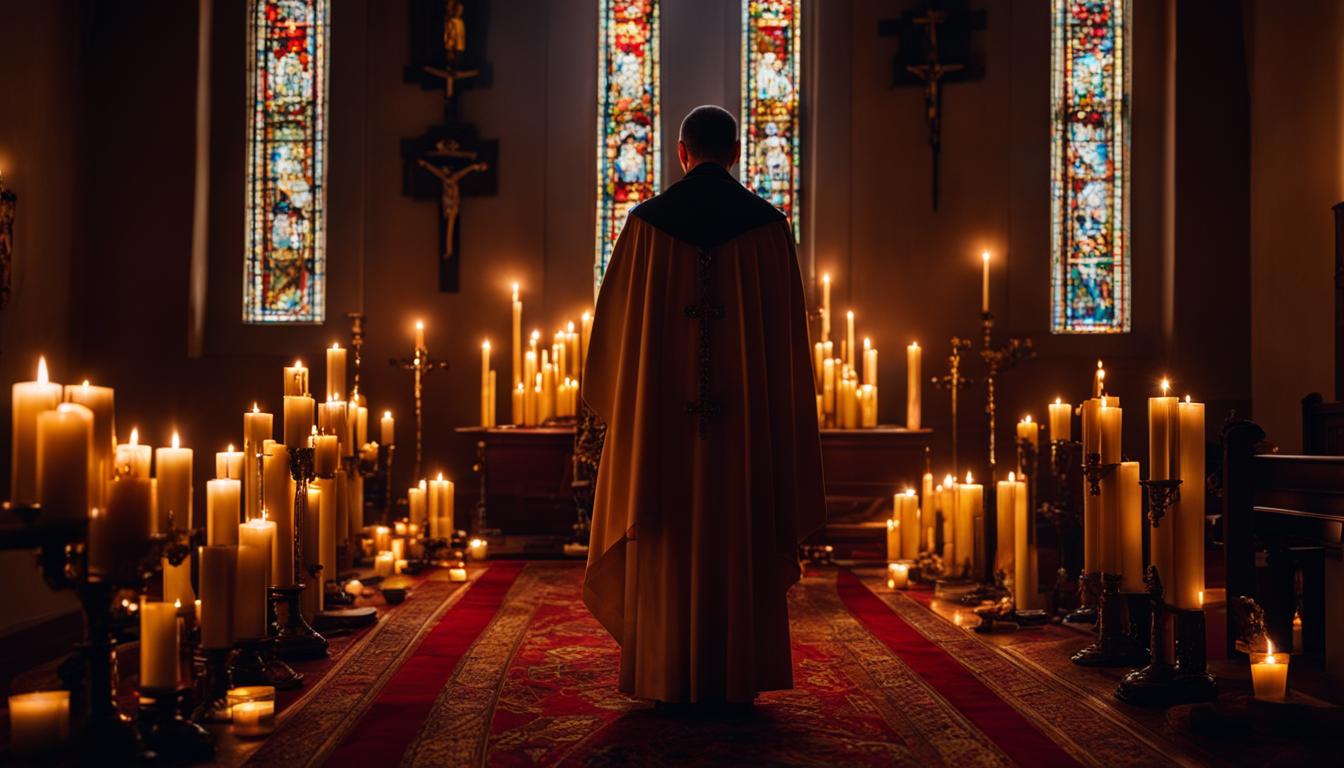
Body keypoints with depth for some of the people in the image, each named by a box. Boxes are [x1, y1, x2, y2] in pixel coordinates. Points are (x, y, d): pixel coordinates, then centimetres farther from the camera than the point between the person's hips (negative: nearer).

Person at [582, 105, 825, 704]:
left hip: (662, 409, 0)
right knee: (742, 540, 7)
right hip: (747, 411, 0)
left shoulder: (646, 222, 1)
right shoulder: (768, 225, 0)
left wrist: (625, 400, 17)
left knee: (669, 541, 7)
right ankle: (737, 677, 13)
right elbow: (786, 333, 1)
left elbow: (615, 321, 3)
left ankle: (668, 676, 14)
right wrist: (778, 407, 10)